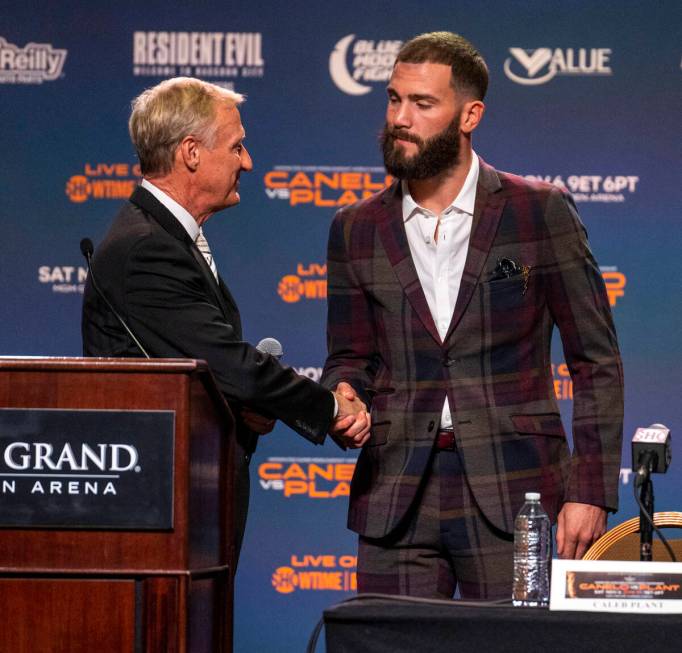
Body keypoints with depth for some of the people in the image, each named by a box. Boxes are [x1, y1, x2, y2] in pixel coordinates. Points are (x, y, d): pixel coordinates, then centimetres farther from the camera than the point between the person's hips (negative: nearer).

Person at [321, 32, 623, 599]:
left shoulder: (541, 212, 0)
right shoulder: (357, 230, 10)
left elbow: (597, 361, 1)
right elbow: (351, 358, 15)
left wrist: (590, 490, -6)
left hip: (510, 496, -3)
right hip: (396, 500, 3)